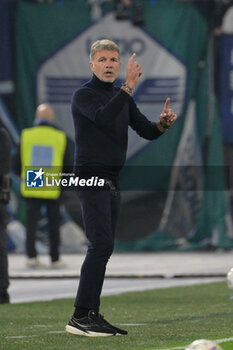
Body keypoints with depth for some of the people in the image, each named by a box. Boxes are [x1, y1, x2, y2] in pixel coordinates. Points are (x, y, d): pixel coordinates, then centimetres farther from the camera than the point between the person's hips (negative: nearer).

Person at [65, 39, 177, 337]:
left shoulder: (120, 97, 16)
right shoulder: (84, 95, -7)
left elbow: (146, 131, 12)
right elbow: (104, 118, -28)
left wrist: (163, 123, -9)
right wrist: (129, 86, -33)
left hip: (111, 181, 8)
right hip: (91, 178, -8)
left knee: (102, 249, 8)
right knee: (100, 245, -17)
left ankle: (91, 316, 11)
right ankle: (80, 317, -19)